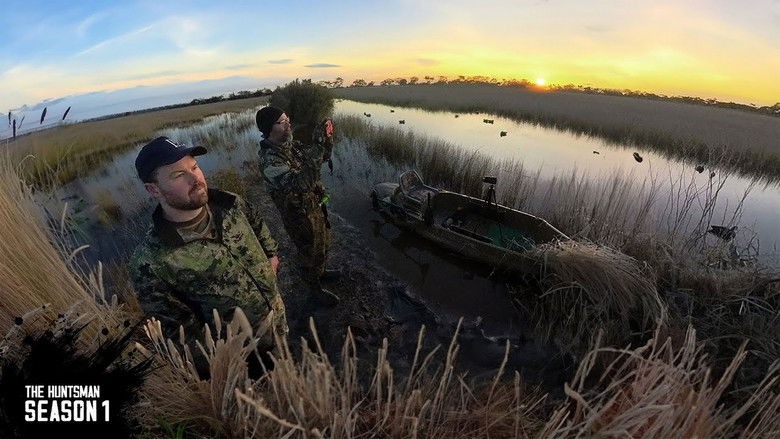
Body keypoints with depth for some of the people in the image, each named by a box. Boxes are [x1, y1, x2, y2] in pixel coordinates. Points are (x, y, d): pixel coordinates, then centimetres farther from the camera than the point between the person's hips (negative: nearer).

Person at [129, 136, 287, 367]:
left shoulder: (230, 203, -17)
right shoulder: (150, 263, -30)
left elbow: (258, 224, 7)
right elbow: (177, 323, -17)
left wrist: (271, 254, 3)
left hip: (278, 317, 5)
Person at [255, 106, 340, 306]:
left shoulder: (291, 144, -2)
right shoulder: (269, 159, -28)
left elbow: (324, 156, 4)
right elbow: (300, 184, -41)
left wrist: (326, 137, -17)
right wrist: (316, 147, -44)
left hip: (316, 205, 8)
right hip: (300, 216, -8)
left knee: (323, 244, 27)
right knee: (311, 253, 12)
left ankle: (320, 271, 54)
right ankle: (315, 290, 37)